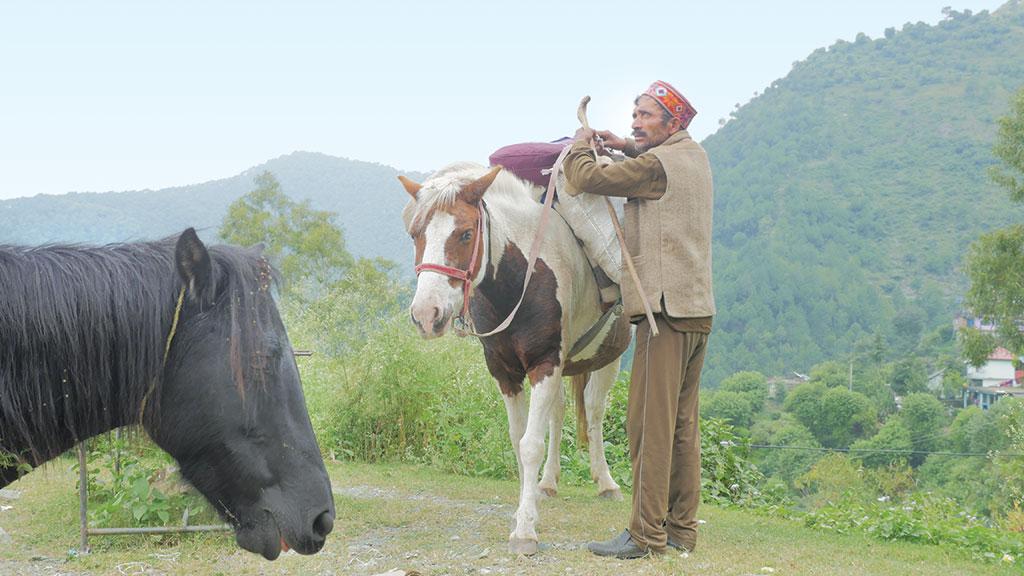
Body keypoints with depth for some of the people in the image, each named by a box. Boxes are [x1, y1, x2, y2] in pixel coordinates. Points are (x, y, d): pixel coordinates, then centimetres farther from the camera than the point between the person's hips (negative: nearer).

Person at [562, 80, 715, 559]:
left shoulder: (655, 164, -11)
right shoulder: (696, 156, 17)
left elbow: (585, 179, -12)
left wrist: (580, 146, 9)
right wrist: (627, 147, 23)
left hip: (666, 308, -10)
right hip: (698, 308, 10)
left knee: (650, 423, -8)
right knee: (682, 424, 11)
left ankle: (647, 534, -8)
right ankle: (681, 528, 16)